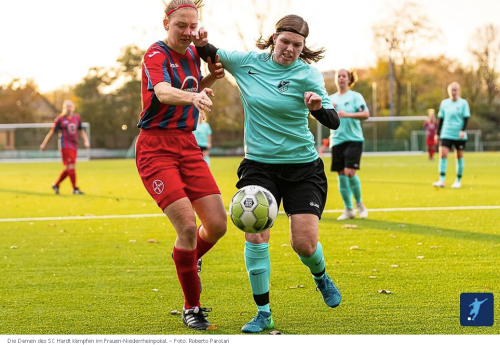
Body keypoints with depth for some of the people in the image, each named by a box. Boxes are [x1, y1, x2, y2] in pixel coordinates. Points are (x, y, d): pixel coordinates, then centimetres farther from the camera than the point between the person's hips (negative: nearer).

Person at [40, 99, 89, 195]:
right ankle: (75, 189, -6)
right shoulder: (60, 119, -4)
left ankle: (56, 185, 23)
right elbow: (52, 132, 3)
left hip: (74, 145, 6)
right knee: (71, 166, -11)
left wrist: (86, 141, 4)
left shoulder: (76, 117, 11)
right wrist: (44, 144, 6)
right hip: (65, 145, -6)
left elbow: (81, 131, 19)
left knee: (68, 168, 8)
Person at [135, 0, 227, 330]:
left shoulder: (192, 53, 10)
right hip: (156, 148, -7)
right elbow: (163, 93, -34)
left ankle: (188, 258, 33)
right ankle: (192, 309, 1)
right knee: (188, 226, -16)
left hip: (188, 146, 7)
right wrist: (193, 96, -55)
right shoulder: (156, 55, -13)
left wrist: (211, 78, 6)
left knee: (218, 224, -2)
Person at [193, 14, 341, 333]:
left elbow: (333, 122, -18)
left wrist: (318, 107, -39)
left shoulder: (307, 74, -10)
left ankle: (320, 276, 29)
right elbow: (211, 54, 16)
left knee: (304, 244, -8)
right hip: (259, 164, 2)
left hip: (302, 166, -2)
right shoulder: (247, 62, 0)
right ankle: (264, 314, -3)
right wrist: (202, 43, -7)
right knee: (255, 235, -14)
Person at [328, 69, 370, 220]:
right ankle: (348, 209, 13)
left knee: (349, 172, -17)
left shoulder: (355, 96, 0)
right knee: (341, 174, 3)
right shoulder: (331, 98, 13)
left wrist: (347, 114, -23)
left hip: (354, 139, -4)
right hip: (337, 140, 4)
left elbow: (366, 114, -12)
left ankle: (359, 203, 6)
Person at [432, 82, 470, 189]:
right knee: (443, 154, -13)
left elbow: (466, 118, -4)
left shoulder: (463, 103, -1)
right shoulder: (444, 103, 9)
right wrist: (438, 133, 14)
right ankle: (441, 180, -16)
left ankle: (458, 181, 16)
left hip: (459, 135, -2)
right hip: (446, 134, 2)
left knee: (459, 156, 5)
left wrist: (463, 130, -18)